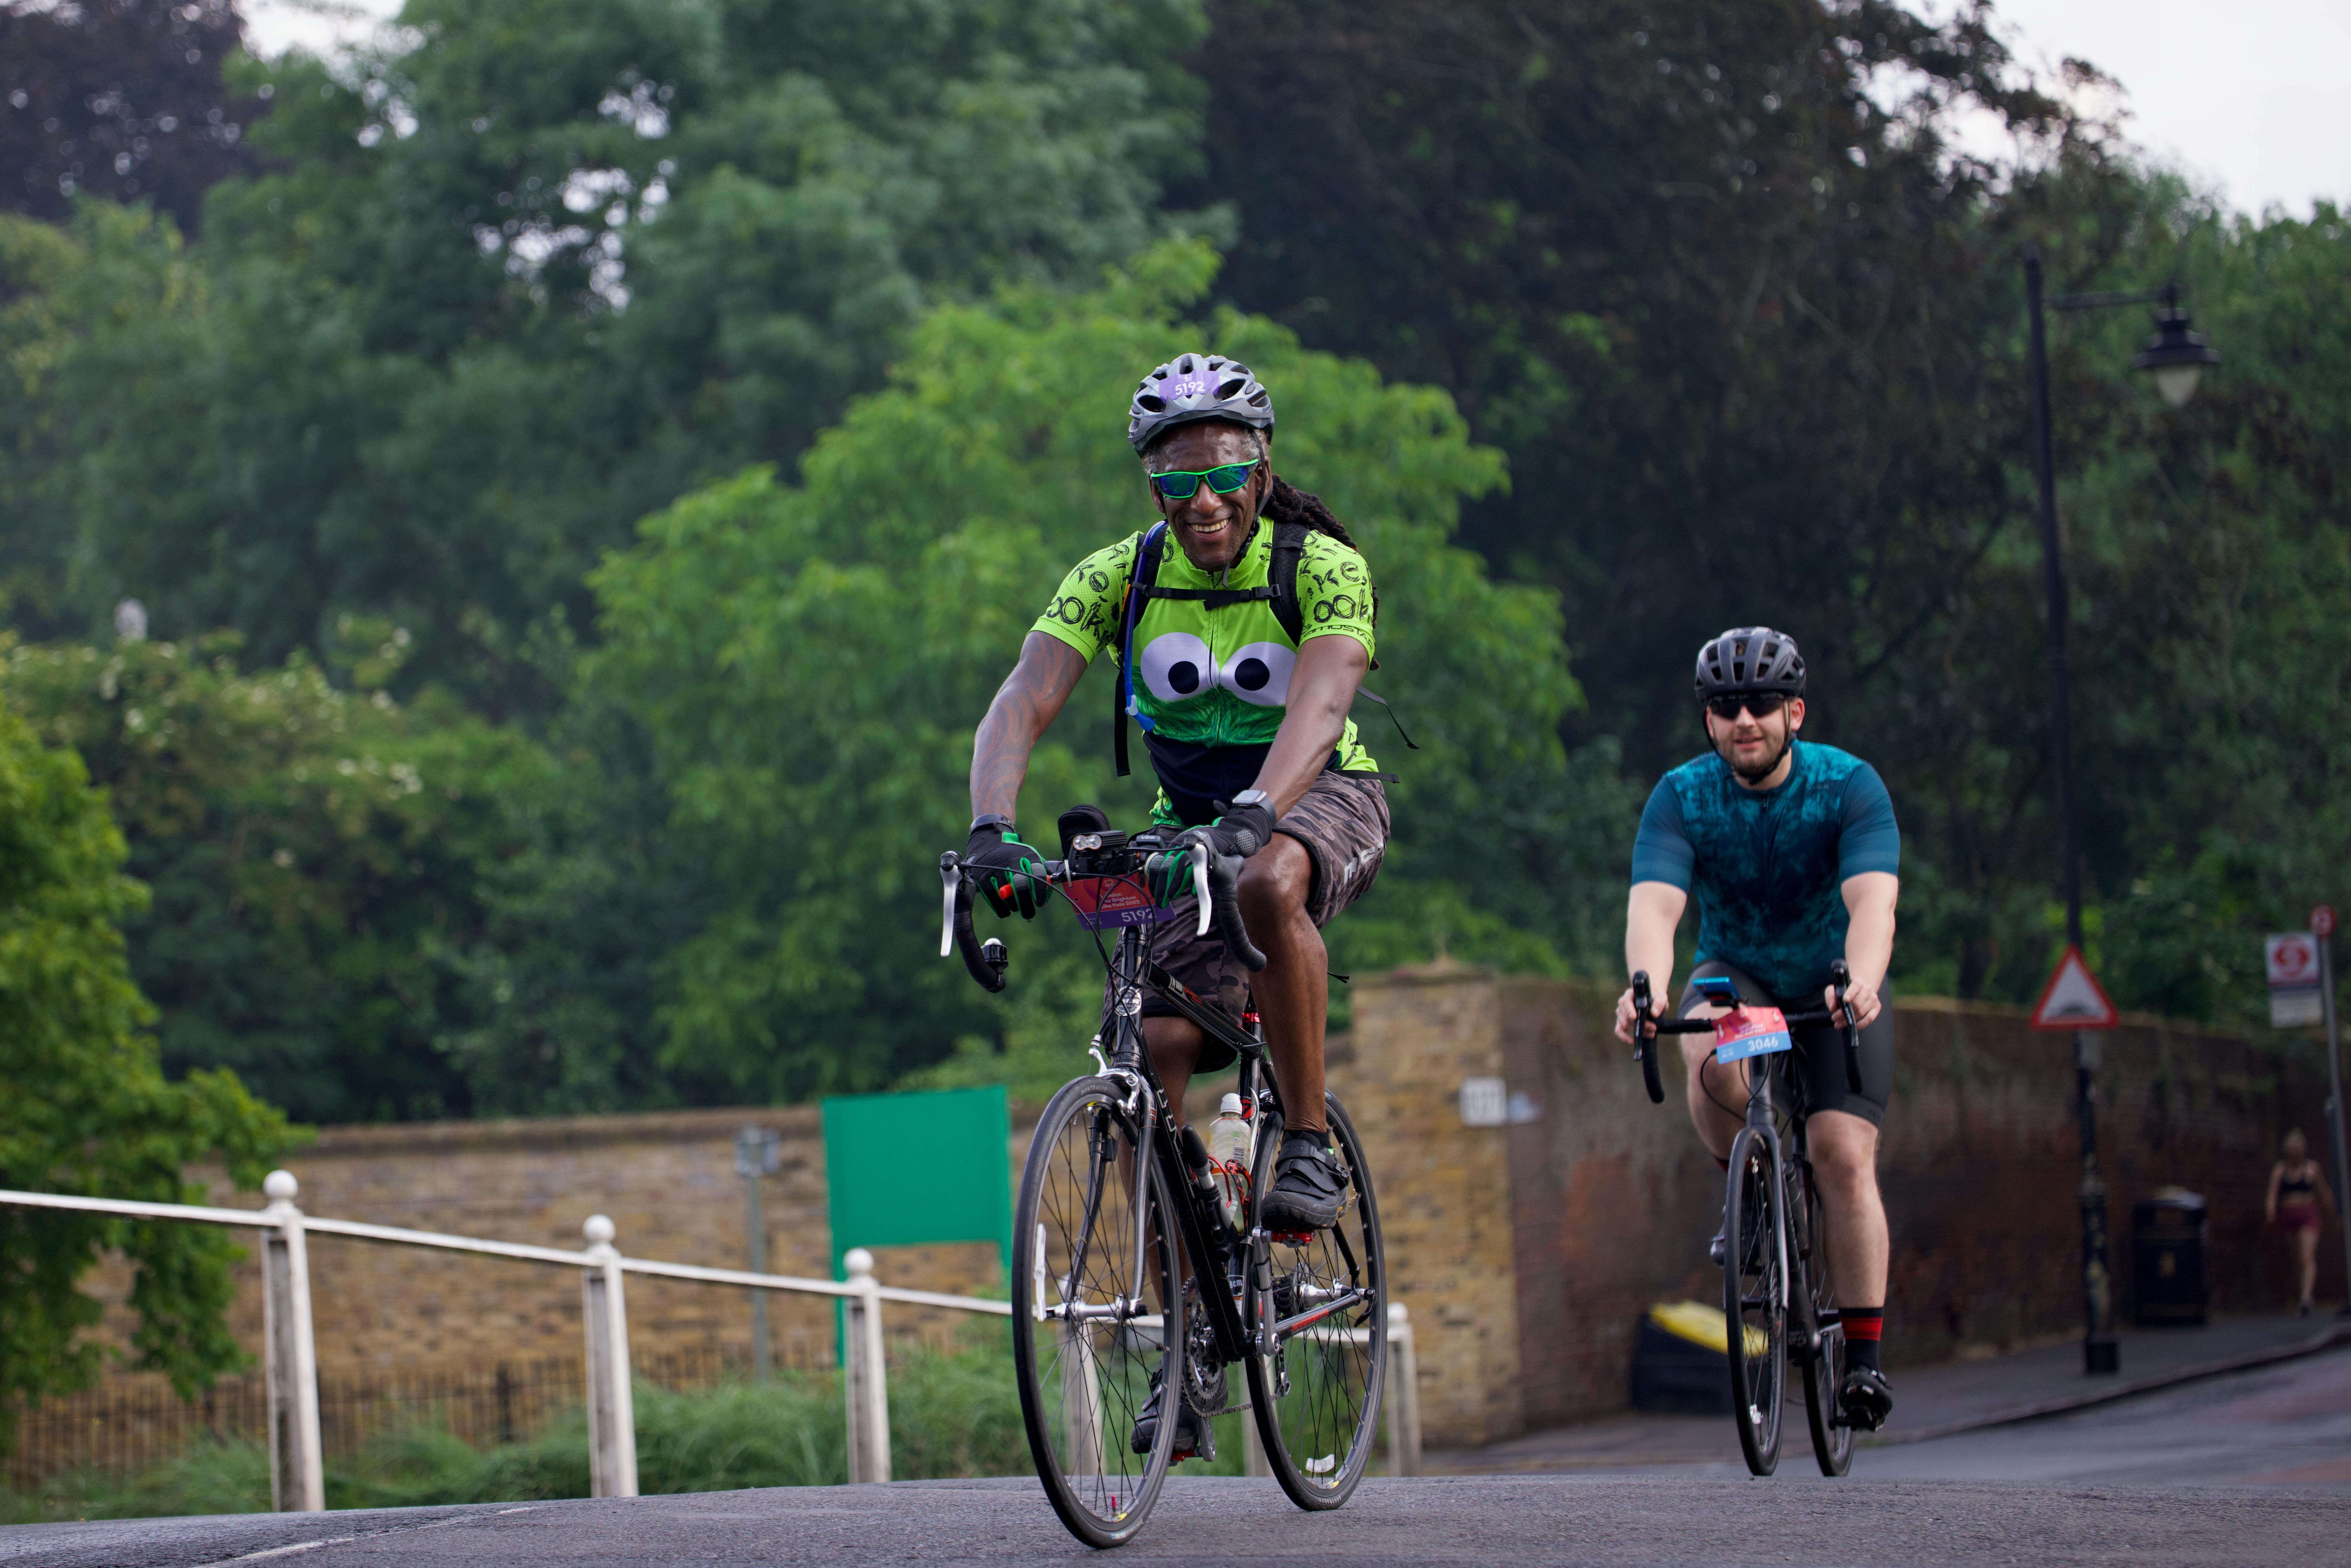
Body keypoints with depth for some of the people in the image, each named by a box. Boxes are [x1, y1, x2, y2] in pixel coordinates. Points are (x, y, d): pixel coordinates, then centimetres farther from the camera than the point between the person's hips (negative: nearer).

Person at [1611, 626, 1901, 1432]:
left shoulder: (1850, 787, -22)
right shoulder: (1683, 797, -19)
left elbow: (1872, 903, -36)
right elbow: (1653, 905, -33)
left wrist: (1860, 982, -57)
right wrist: (1647, 989, -54)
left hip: (1836, 984, -1)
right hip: (1735, 974, 1)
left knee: (1845, 1154, -17)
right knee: (1712, 1061, -35)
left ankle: (1865, 1355, -9)